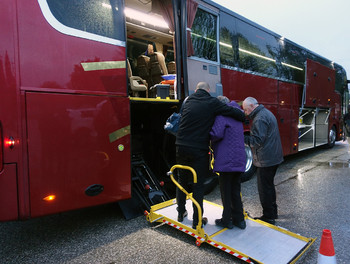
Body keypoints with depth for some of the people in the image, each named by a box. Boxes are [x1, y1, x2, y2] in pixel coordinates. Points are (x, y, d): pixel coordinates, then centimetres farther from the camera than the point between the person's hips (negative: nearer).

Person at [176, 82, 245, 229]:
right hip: (199, 150, -4)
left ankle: (181, 213, 34)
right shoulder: (212, 103, -5)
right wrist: (243, 118, 13)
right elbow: (233, 112, -7)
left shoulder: (188, 101, 10)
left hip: (182, 147, 5)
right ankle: (197, 221, 17)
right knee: (198, 185, 8)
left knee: (182, 180, 20)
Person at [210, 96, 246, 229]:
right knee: (235, 191, 17)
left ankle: (227, 220, 15)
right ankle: (239, 219, 25)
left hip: (226, 161, -8)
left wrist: (207, 136, -3)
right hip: (239, 160, 8)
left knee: (226, 192, 4)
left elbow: (217, 133, -23)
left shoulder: (222, 114, -9)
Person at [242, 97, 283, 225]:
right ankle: (273, 213, 34)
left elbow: (257, 140, -24)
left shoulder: (260, 118, -19)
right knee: (269, 186, 21)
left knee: (264, 188, 1)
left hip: (265, 160, -11)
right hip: (274, 157, 11)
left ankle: (268, 217, 12)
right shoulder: (267, 113, 15)